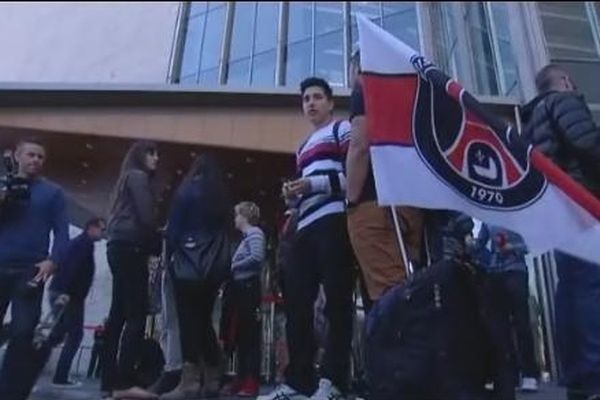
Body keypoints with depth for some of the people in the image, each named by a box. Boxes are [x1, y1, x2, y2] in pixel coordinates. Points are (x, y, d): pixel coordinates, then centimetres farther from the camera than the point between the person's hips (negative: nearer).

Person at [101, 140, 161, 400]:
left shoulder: (129, 177, 25)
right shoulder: (139, 176, -3)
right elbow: (146, 217, -13)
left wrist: (150, 242, 6)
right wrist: (154, 244, 1)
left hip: (120, 247, 10)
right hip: (130, 248, -10)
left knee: (119, 314, 7)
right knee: (137, 314, -14)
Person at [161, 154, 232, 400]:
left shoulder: (187, 191, 2)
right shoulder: (222, 197, 17)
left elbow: (174, 228, -3)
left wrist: (169, 256, 6)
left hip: (189, 263, -5)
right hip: (214, 267, 6)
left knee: (188, 321, -8)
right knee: (205, 321, 11)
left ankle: (190, 380, -14)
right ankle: (211, 380, 10)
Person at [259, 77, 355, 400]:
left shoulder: (342, 130, 9)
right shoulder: (303, 149, 32)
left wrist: (315, 184, -13)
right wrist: (293, 194, 13)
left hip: (334, 222, -8)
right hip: (306, 228, 8)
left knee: (336, 301, -9)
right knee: (296, 303, 2)